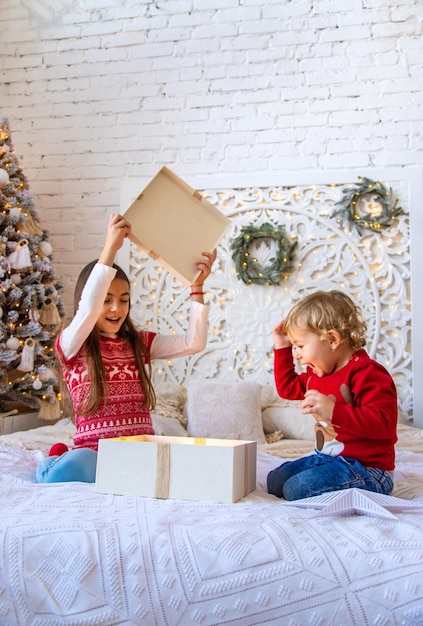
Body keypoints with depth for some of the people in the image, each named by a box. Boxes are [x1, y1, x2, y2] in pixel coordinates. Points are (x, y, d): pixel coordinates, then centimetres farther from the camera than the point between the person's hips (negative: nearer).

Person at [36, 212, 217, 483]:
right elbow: (87, 309, -22)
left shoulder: (140, 342, 13)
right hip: (94, 451, -6)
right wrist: (110, 248, -25)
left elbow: (194, 342, 2)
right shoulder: (71, 345, 0)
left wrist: (198, 286, -3)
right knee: (73, 467, -41)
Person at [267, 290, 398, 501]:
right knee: (275, 481, 5)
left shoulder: (366, 372, -19)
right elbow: (287, 388, 30)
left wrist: (333, 411, -36)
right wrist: (282, 348, 21)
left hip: (365, 467, -10)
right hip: (326, 458, 10)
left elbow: (384, 423, -30)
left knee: (297, 489, -24)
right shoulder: (317, 373, 12)